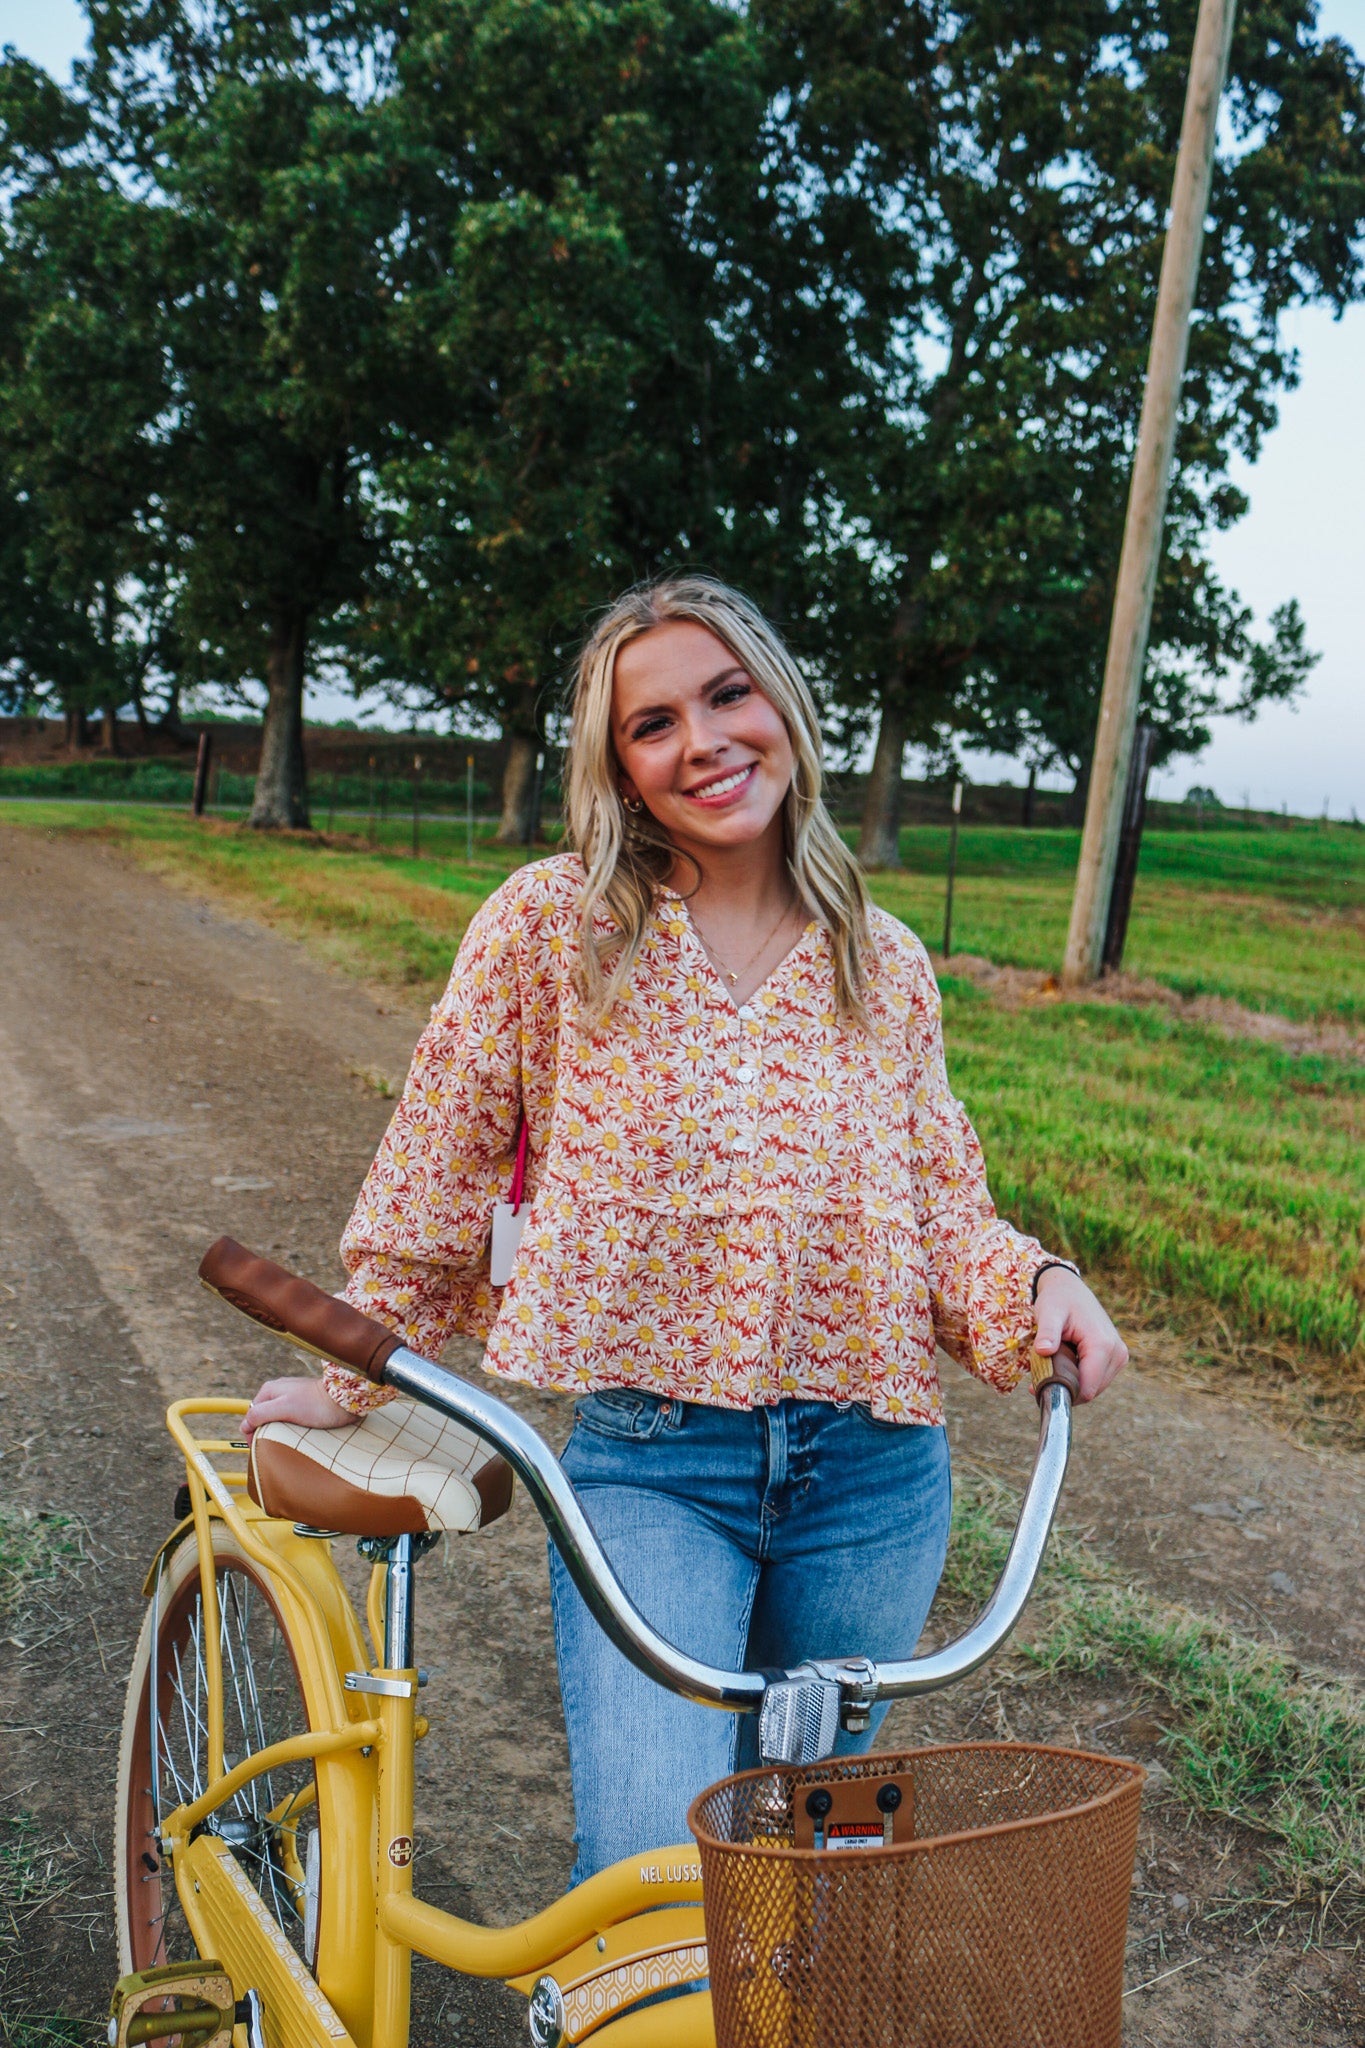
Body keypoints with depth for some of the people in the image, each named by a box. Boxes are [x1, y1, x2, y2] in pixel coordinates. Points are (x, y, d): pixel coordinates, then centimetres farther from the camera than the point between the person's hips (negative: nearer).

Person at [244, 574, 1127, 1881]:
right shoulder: (551, 922, -7)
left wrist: (1038, 1277, -13)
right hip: (648, 1470, -3)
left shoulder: (886, 964, 3)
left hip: (872, 1478, 4)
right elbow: (433, 1166, 0)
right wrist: (358, 1374, 5)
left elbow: (940, 1206, 7)